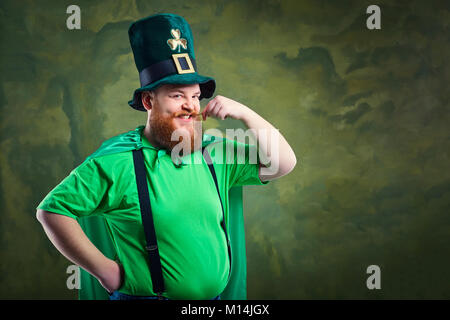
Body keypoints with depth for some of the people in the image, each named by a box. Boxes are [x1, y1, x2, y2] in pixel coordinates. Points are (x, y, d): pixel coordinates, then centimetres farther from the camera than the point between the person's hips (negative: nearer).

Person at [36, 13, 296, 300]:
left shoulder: (214, 153, -2)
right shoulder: (118, 161, -15)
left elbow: (284, 164, -1)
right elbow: (51, 210, -14)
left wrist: (244, 113, -13)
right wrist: (103, 268, -15)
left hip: (216, 295, 6)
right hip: (144, 294, -5)